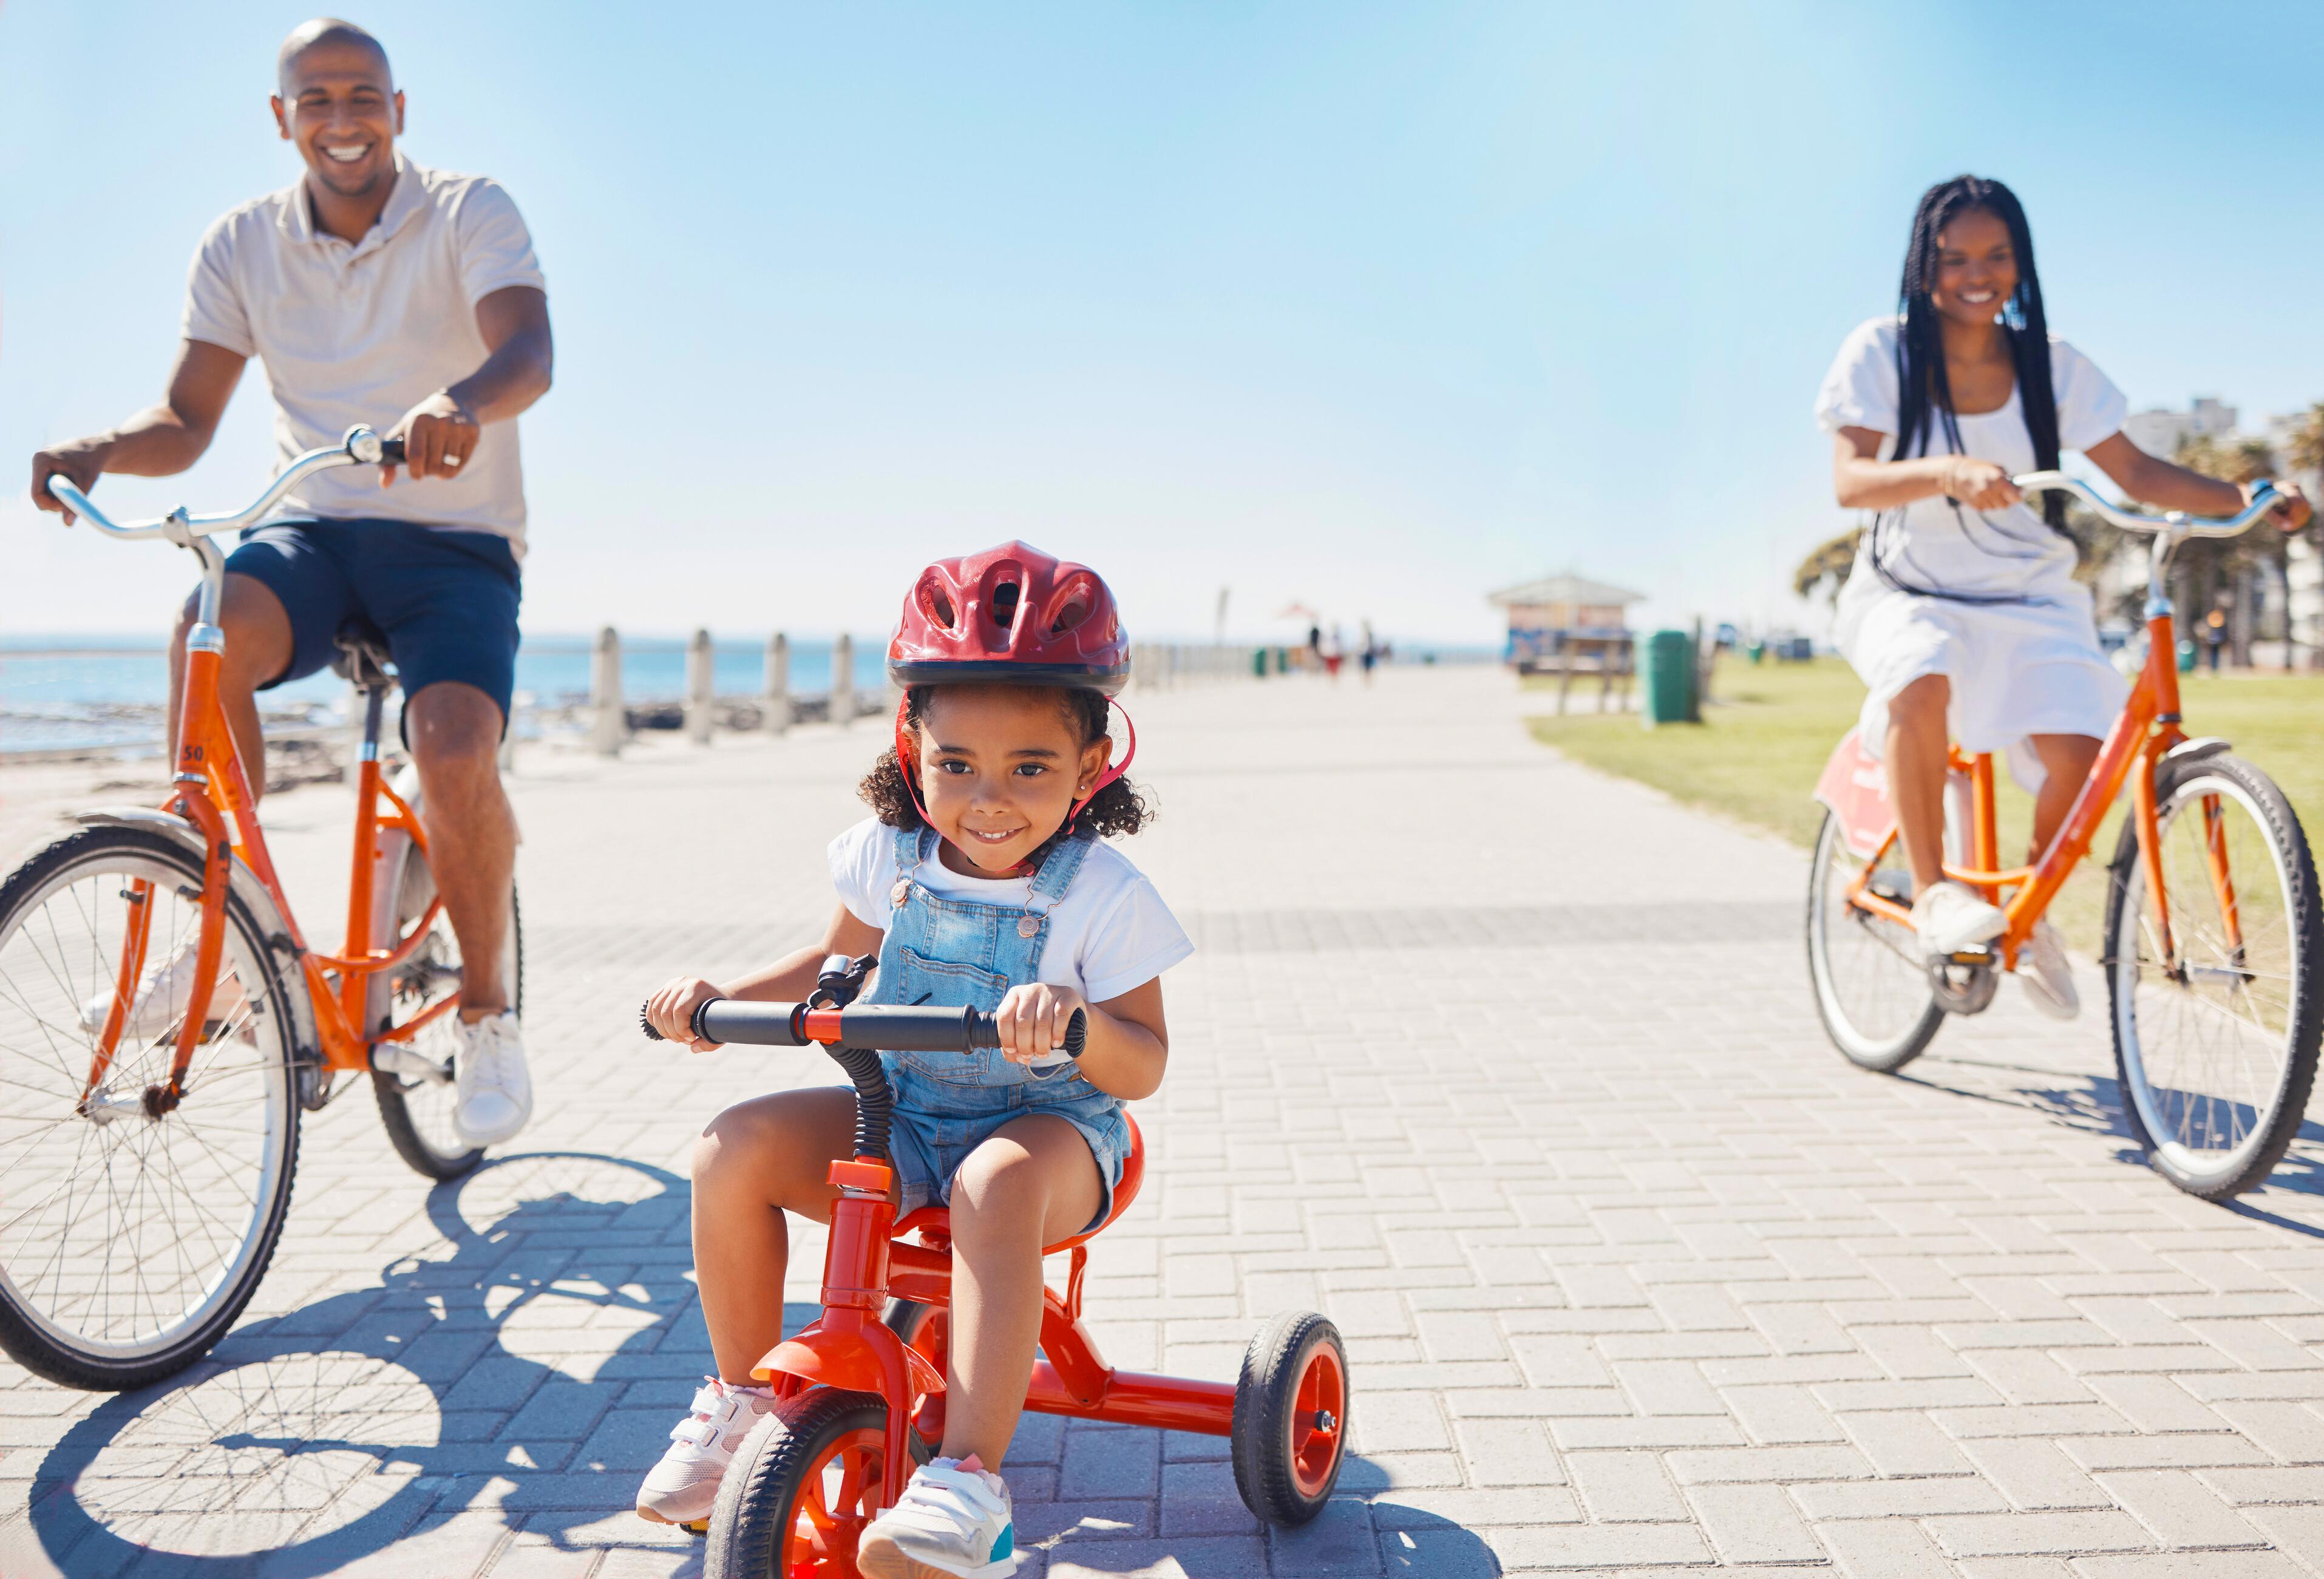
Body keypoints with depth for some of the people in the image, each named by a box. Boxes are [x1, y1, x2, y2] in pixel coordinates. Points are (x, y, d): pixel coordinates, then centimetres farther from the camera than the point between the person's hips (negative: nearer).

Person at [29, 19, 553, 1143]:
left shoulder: (470, 215, -6)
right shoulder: (243, 245, 4)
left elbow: (528, 351, -25)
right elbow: (185, 423, 1)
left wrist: (459, 404, -48)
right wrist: (96, 451, -21)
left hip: (453, 542, -2)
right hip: (313, 530, 3)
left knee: (454, 751, -28)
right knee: (210, 632, -32)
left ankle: (485, 1010, -3)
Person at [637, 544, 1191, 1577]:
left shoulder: (1103, 894, -17)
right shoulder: (890, 853, -4)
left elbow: (1142, 1069, -16)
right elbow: (835, 962, 16)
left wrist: (1076, 1018, -39)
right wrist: (716, 996, -1)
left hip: (1047, 1128, -5)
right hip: (901, 1114, 5)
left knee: (996, 1185, -39)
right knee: (736, 1147, -16)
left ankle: (967, 1484, -38)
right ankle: (740, 1396, 5)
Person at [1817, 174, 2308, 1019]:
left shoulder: (2051, 365, 1)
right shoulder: (1881, 352, -7)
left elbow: (2131, 473, 4)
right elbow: (1851, 479, -20)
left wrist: (2244, 498, -11)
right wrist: (1948, 474, -39)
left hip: (2029, 601, 3)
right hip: (1909, 593, -2)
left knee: (2077, 749, -20)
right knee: (1922, 678, -37)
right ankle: (1932, 891, -21)